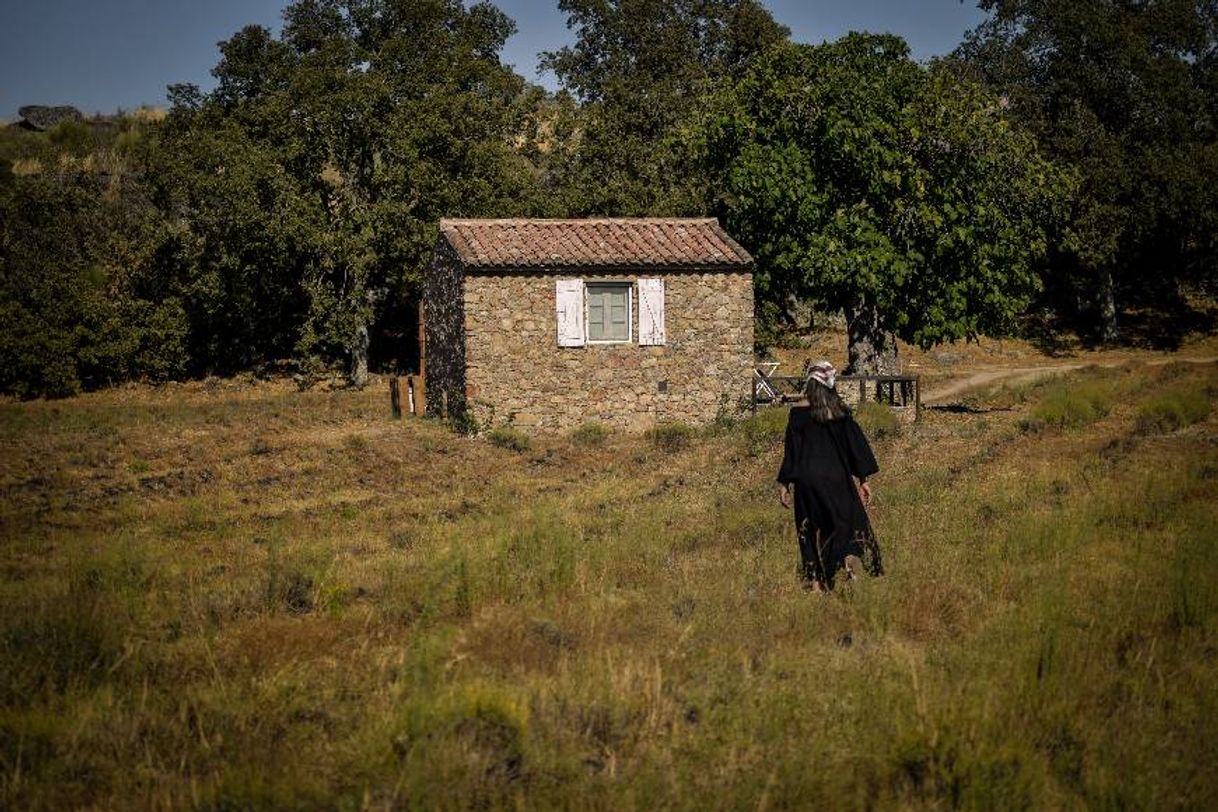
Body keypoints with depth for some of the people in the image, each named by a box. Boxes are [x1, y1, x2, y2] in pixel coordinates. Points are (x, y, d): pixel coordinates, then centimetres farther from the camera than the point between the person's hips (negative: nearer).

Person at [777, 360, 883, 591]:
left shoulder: (799, 412, -6)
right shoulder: (840, 410, 1)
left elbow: (791, 450, -4)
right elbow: (855, 443, 3)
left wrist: (785, 484, 2)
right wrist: (863, 479, 9)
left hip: (808, 479, -1)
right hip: (837, 477, 1)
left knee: (813, 529, 7)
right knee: (847, 520, 8)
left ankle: (817, 582, 5)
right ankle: (851, 558, -20)